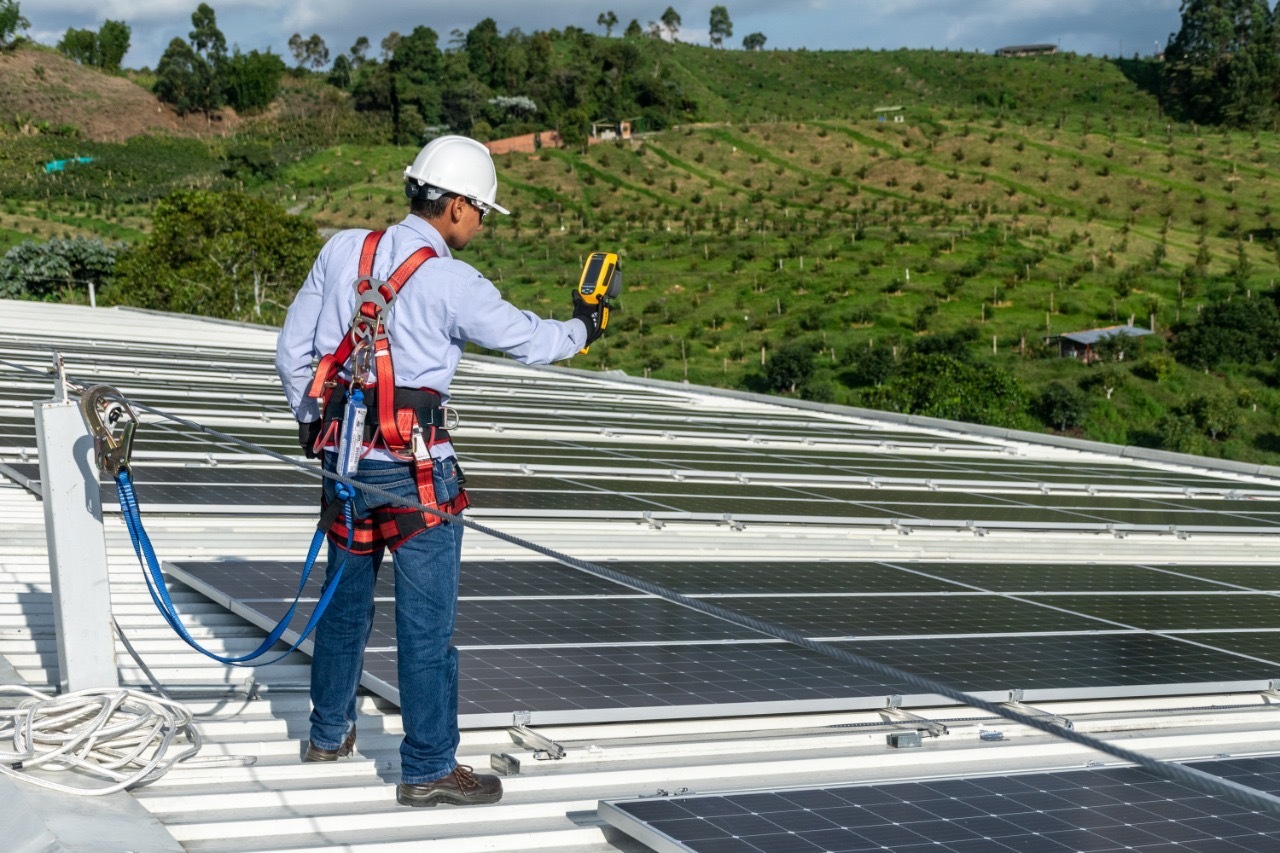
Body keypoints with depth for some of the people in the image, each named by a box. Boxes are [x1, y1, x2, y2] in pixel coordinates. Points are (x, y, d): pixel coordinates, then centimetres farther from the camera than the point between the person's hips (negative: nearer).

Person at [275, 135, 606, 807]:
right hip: (414, 468, -6)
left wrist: (313, 426, 20)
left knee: (345, 598, 21)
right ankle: (428, 770, 9)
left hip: (343, 453, 7)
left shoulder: (342, 250, 3)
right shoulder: (450, 283, -13)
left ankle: (329, 733, 36)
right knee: (426, 621, 2)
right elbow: (528, 341, -2)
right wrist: (581, 328, 18)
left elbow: (292, 350, 9)